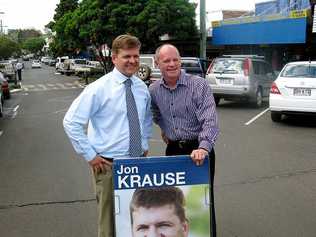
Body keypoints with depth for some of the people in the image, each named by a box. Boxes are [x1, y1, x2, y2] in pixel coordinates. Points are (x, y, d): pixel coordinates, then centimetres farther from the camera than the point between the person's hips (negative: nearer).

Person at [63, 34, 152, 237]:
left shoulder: (142, 87, 6)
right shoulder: (99, 88, -11)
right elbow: (71, 122, -12)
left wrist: (145, 144, 13)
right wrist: (90, 155, -12)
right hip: (109, 165, -5)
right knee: (110, 220, 5)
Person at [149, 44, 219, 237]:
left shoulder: (199, 85, -14)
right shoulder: (154, 90, 3)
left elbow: (210, 120, -23)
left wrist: (204, 148, -35)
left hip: (198, 150, -4)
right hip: (172, 150, 5)